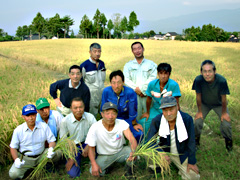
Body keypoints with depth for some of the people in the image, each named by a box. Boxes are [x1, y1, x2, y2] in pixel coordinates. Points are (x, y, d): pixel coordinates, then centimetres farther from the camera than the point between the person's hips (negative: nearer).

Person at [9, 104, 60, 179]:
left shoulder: (44, 126, -7)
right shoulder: (18, 130, -8)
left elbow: (52, 141, -3)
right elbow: (13, 147, 1)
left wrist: (51, 149, -27)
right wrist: (16, 159, -17)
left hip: (41, 156, 1)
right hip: (25, 158, -1)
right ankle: (29, 169, 6)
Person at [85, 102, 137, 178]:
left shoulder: (122, 123, -18)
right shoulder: (95, 128, -22)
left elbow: (132, 140, -25)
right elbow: (91, 148, -13)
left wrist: (133, 151, -48)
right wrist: (94, 164, -29)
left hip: (120, 151, 1)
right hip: (104, 156, -1)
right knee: (94, 171, -28)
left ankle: (129, 169, 4)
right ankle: (106, 166, 9)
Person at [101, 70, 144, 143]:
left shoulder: (130, 92, -25)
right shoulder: (106, 91, -20)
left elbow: (132, 110, -12)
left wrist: (134, 124, 0)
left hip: (127, 119, 0)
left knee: (139, 134, -18)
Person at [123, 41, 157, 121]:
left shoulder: (151, 64, 13)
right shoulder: (128, 65, 16)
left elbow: (152, 78, -1)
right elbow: (126, 80, 4)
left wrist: (142, 89, -11)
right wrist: (136, 89, -10)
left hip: (147, 94, 0)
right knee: (135, 117, -5)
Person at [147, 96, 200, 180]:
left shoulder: (187, 119, -21)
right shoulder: (157, 120, -20)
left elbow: (191, 142, -12)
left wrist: (192, 162, -7)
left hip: (182, 154, 0)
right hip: (164, 152, 1)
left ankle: (181, 167, 19)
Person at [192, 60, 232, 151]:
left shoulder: (221, 81, -36)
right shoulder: (198, 80, -33)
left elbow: (223, 98, -21)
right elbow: (198, 96, -17)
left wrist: (224, 113, -8)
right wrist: (199, 111, -6)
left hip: (219, 104, -1)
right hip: (204, 104, 1)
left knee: (226, 124, -7)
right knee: (197, 122, -9)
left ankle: (228, 141, 25)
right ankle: (196, 139, 22)